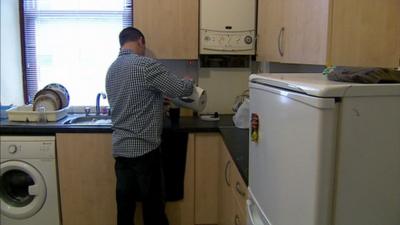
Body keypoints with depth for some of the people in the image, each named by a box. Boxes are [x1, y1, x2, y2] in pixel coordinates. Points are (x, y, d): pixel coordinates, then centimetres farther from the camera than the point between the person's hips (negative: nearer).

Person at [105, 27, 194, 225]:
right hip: (144, 148, -7)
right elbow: (181, 89, -13)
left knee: (125, 204, 15)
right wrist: (189, 82, 9)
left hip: (120, 148, 8)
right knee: (152, 205, 7)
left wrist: (158, 99, 24)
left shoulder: (112, 70, 11)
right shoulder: (145, 65, -15)